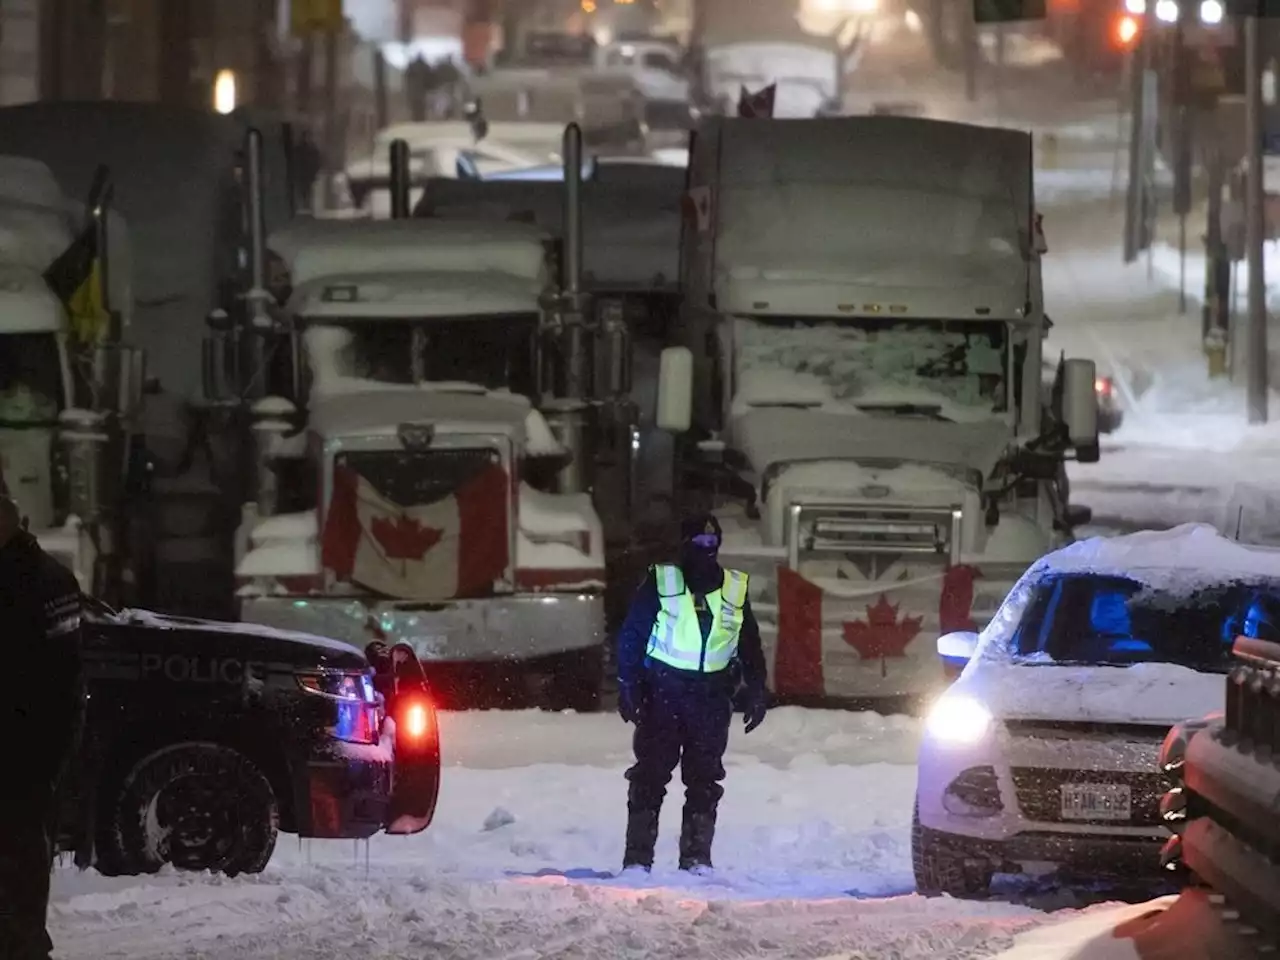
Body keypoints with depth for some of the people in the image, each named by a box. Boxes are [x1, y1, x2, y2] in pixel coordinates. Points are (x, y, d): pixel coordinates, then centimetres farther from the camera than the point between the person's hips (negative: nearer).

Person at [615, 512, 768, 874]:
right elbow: (631, 636, 0)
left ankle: (697, 857, 7)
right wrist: (629, 686, -7)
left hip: (711, 696, 3)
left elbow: (750, 647, 16)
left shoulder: (735, 590, 9)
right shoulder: (660, 583, 0)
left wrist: (755, 692, 9)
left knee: (705, 778, 3)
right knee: (650, 775, -4)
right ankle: (637, 858, -3)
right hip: (663, 691, -3)